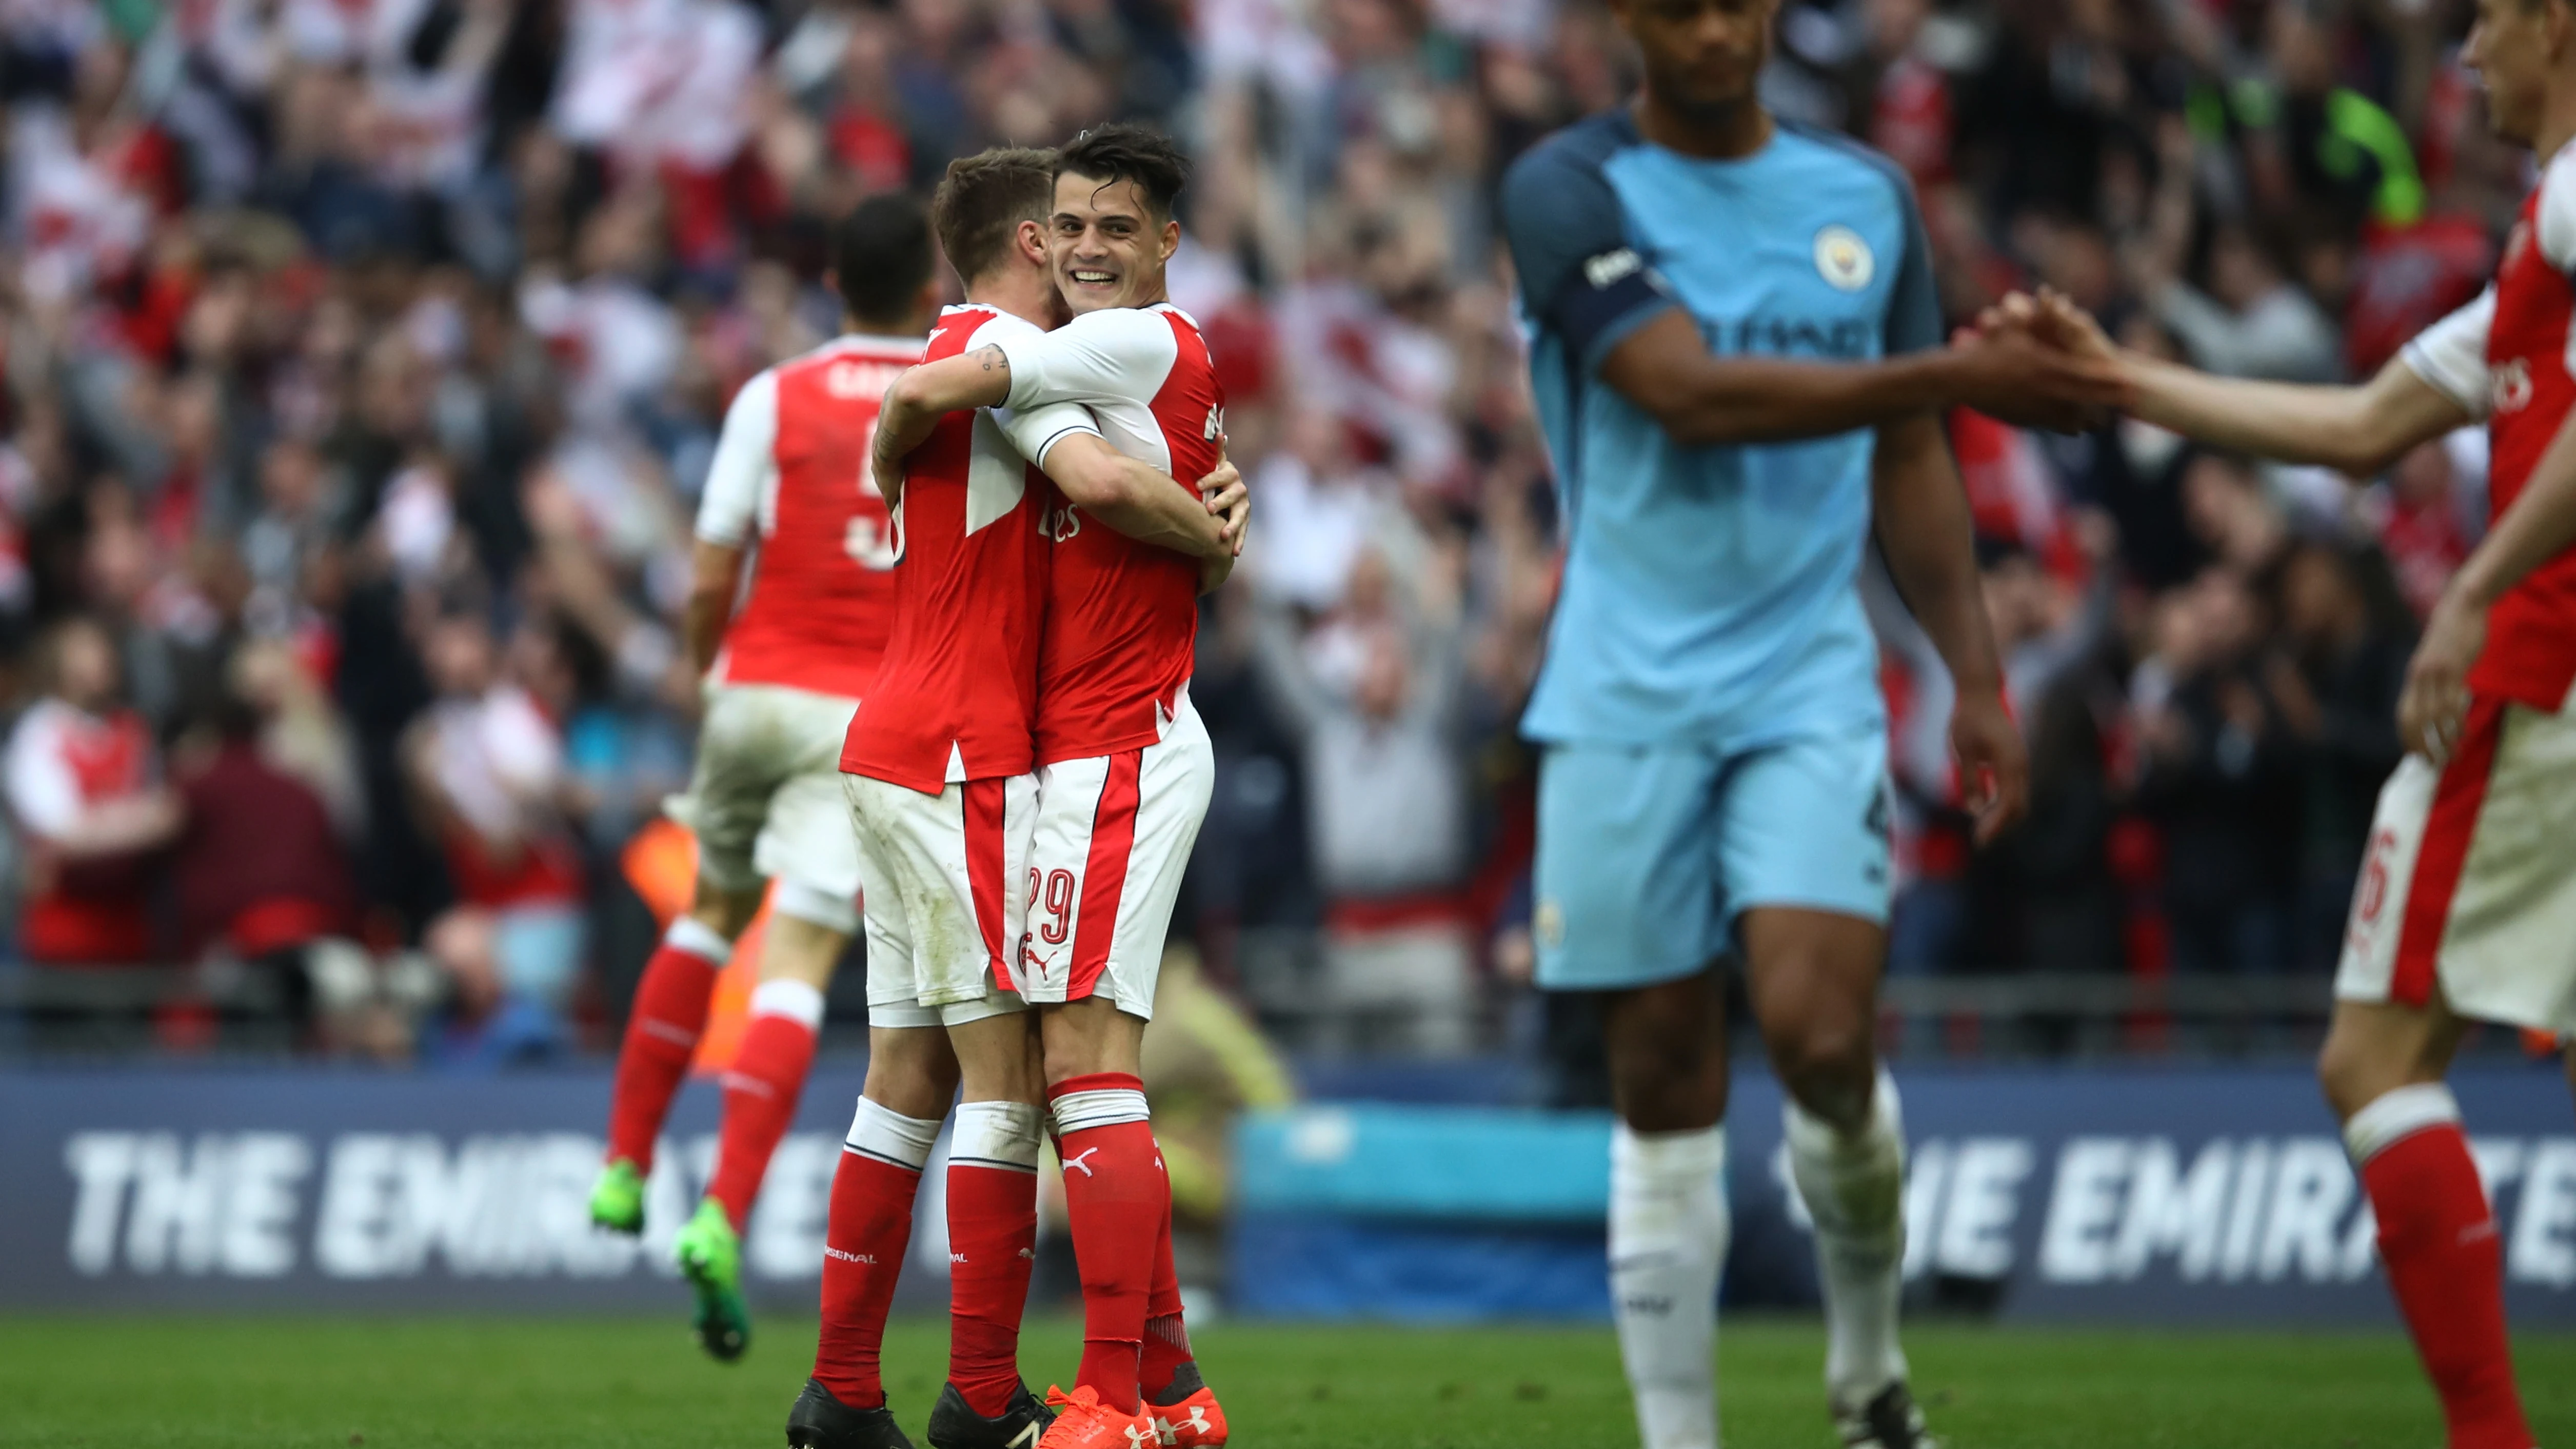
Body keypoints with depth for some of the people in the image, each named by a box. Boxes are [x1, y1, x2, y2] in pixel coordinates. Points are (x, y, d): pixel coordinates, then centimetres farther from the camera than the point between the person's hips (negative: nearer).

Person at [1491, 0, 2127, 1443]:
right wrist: (1956, 377, -21)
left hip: (1809, 684, 2)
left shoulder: (1868, 195, 10)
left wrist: (1978, 678, 12)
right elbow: (1692, 394, -18)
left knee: (1823, 1036, -15)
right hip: (1627, 699, -2)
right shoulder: (1571, 191, -4)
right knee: (1665, 1082, 0)